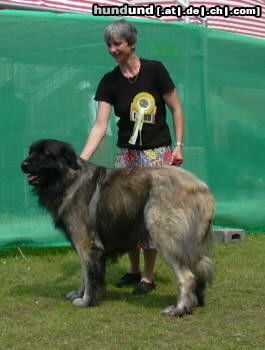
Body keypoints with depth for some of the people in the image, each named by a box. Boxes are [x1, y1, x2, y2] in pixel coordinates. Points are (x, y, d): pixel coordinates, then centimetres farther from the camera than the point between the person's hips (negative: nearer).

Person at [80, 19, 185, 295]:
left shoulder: (154, 70, -9)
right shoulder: (109, 81, -2)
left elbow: (176, 109, -2)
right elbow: (100, 125, -7)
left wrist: (179, 145, -9)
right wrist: (81, 159, -17)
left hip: (157, 153, -4)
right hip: (126, 153, 4)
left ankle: (148, 276, 9)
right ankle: (133, 270, 24)